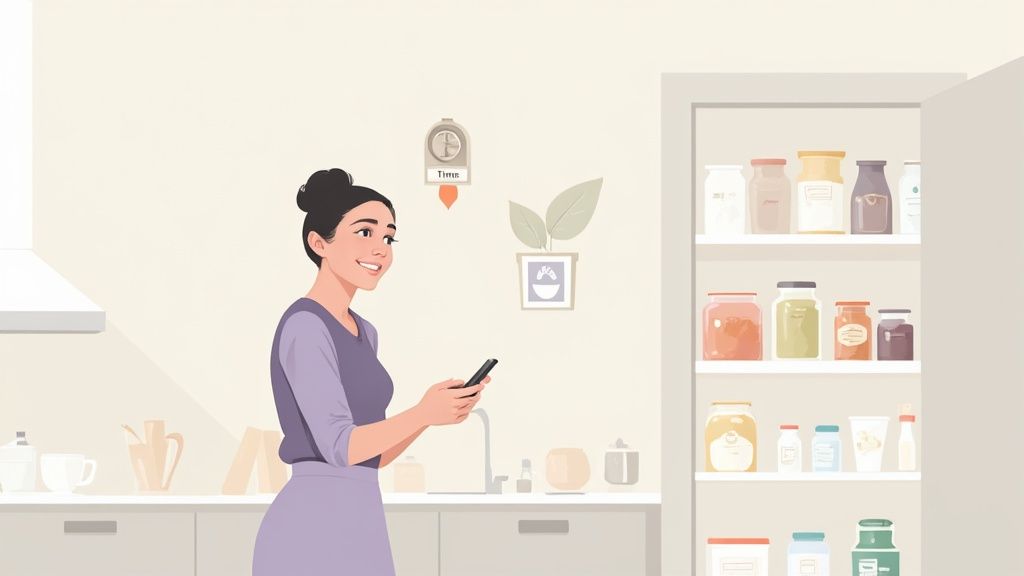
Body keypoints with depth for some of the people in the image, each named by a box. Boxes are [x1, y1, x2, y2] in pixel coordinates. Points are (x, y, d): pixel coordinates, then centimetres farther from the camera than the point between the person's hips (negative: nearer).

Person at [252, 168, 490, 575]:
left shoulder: (361, 332, 18)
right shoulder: (304, 326, -12)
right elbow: (339, 446, -18)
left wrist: (439, 408, 3)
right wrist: (424, 414, -26)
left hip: (351, 532, 10)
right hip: (314, 535, -10)